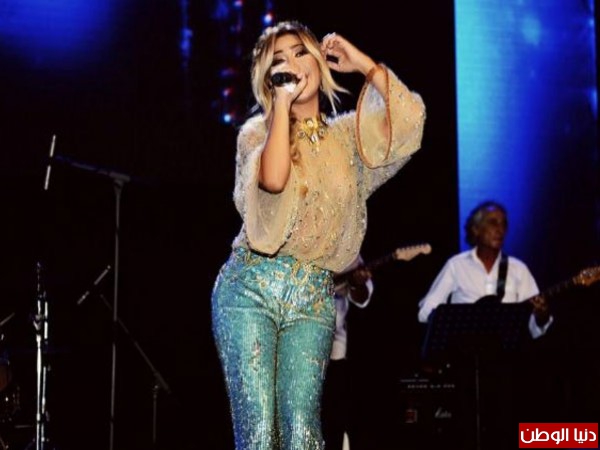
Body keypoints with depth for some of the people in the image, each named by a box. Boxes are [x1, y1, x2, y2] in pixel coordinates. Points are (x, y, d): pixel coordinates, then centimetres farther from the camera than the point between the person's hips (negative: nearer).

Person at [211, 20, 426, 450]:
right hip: (251, 286, -2)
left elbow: (410, 116, -4)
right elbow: (273, 179, -16)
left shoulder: (349, 134, 14)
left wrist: (361, 62, 4)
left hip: (314, 298, 2)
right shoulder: (258, 130, 7)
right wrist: (282, 101, -9)